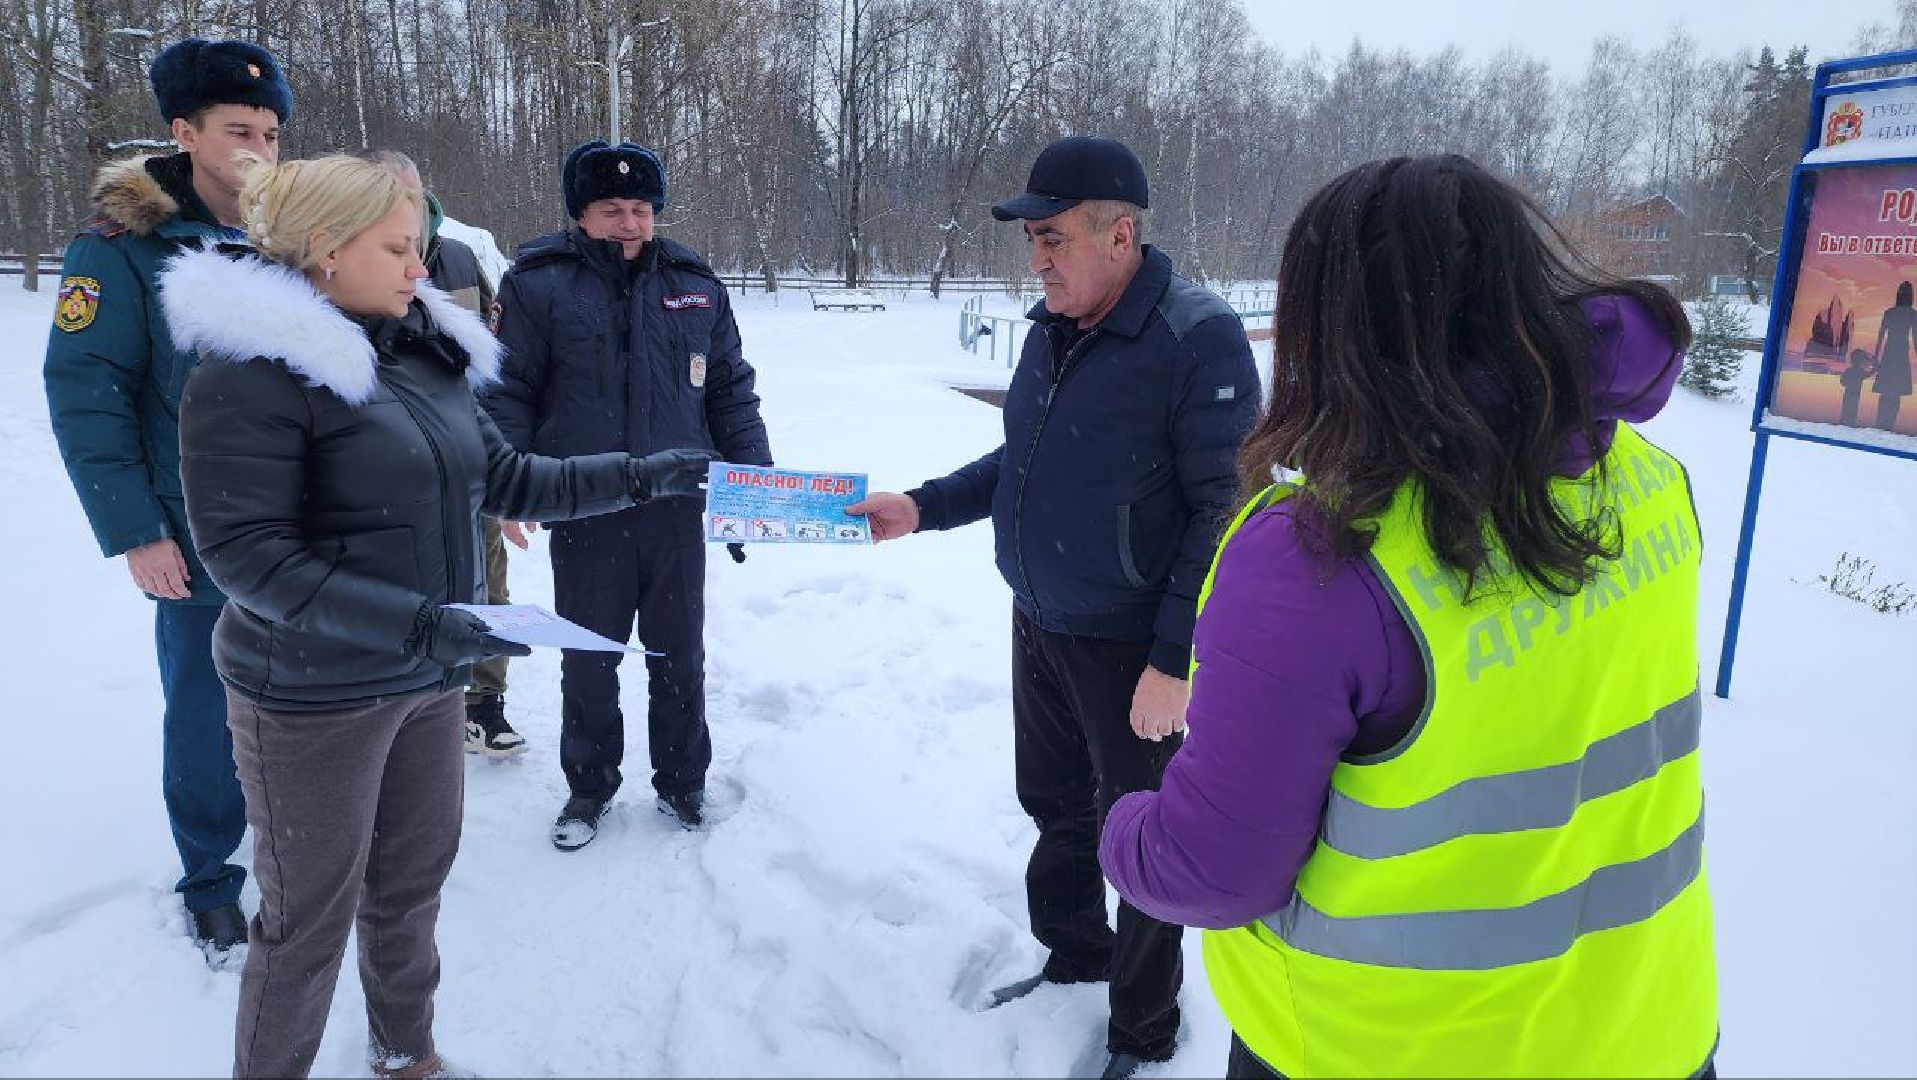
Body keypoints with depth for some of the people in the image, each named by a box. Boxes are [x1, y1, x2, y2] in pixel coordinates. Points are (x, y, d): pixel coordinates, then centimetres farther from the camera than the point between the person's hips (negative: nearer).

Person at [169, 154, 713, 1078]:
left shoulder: (429, 353, 5)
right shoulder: (253, 368, -16)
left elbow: (503, 480, 11)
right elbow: (242, 550, -21)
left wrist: (639, 477, 4)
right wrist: (414, 620, -29)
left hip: (428, 682, 7)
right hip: (314, 696, -7)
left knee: (414, 877, 20)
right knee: (311, 913, 8)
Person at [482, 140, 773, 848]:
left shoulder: (696, 286, 7)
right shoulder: (538, 284, -3)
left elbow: (731, 392, 11)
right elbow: (506, 392, -3)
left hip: (677, 510, 2)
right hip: (583, 516, -2)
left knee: (680, 656, 14)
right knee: (588, 660, 12)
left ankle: (682, 782, 32)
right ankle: (589, 787, 31)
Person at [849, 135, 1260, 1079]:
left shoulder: (1198, 339, -20)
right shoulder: (1051, 327, 4)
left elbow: (1225, 509, -20)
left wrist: (1175, 661, -21)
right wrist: (922, 508, 6)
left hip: (1130, 649, -7)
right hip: (1039, 626, 7)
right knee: (1054, 806, 22)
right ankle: (1073, 956, 48)